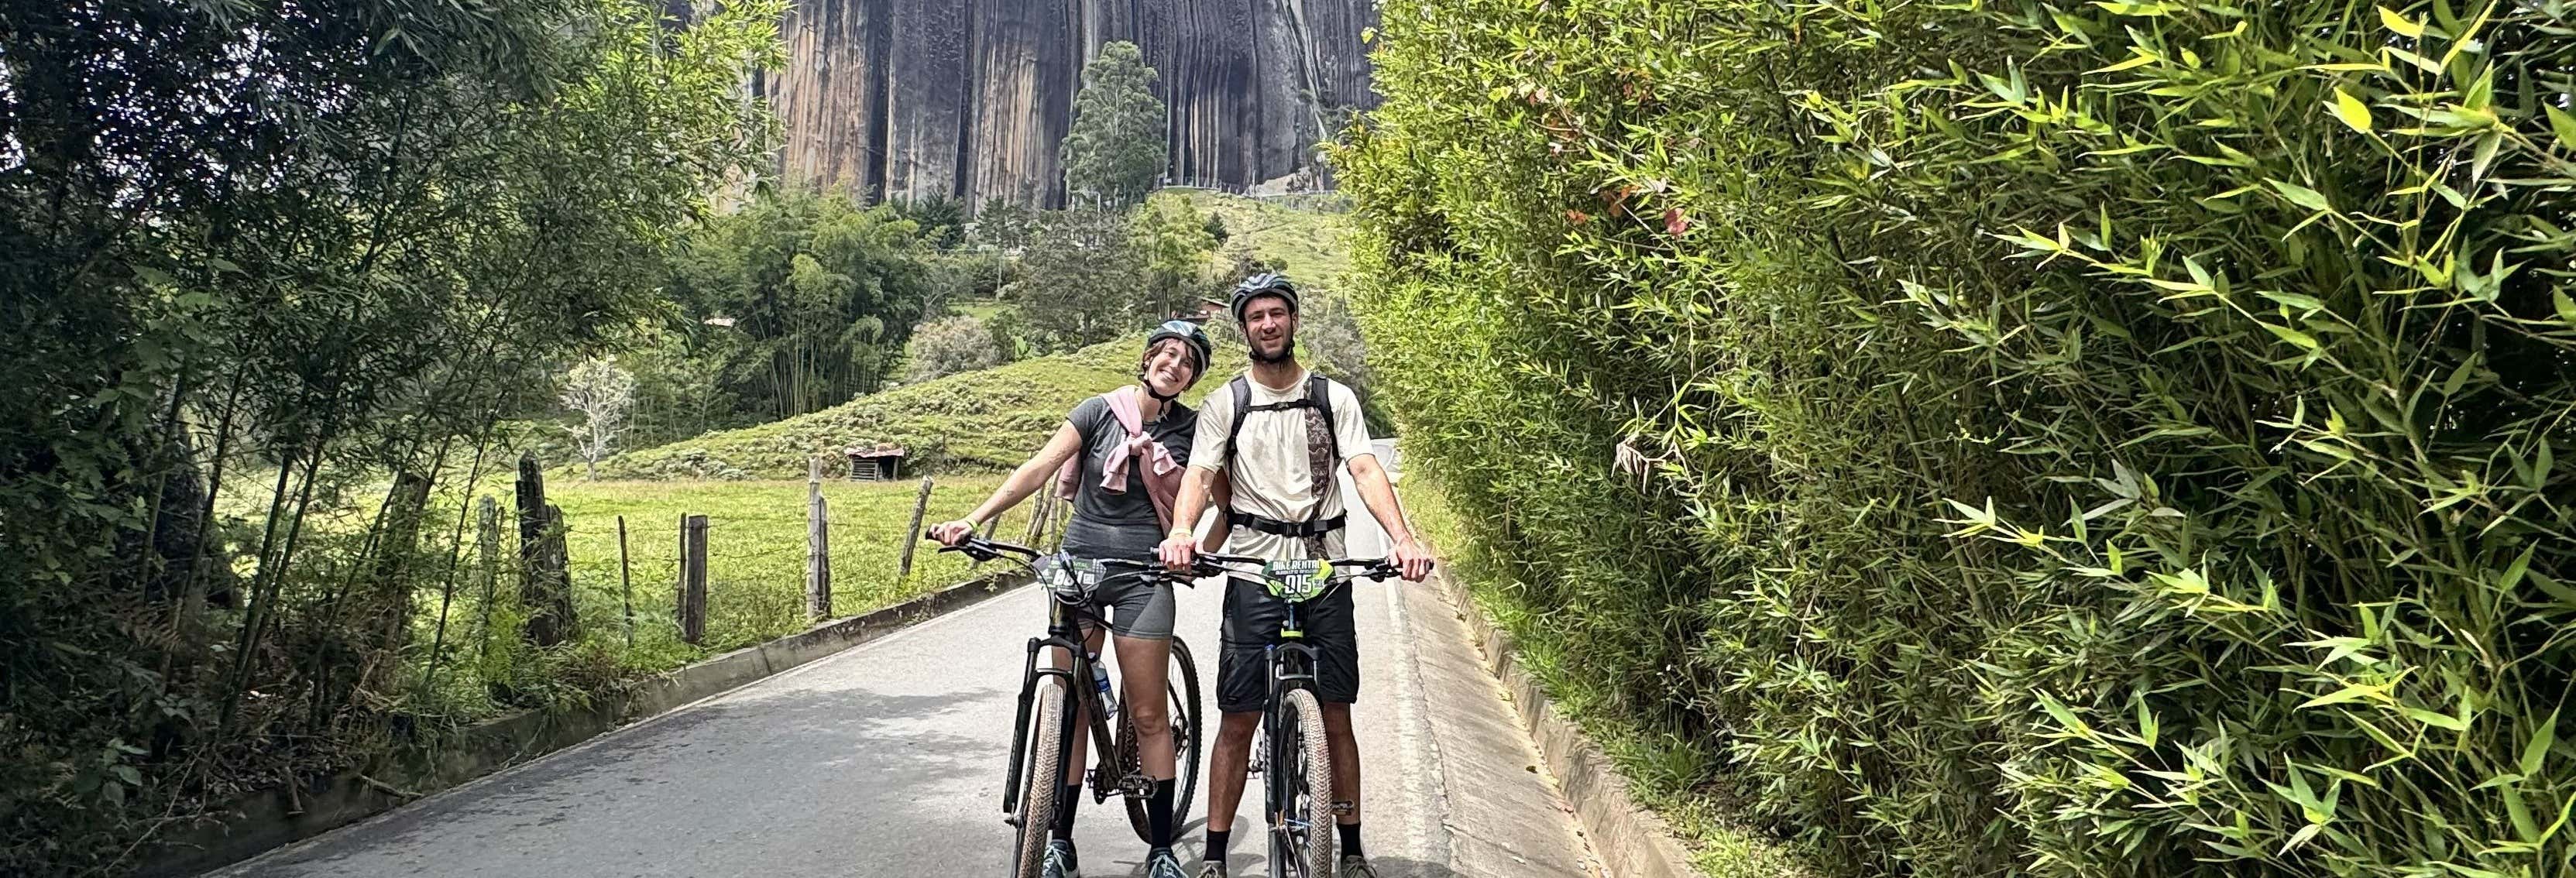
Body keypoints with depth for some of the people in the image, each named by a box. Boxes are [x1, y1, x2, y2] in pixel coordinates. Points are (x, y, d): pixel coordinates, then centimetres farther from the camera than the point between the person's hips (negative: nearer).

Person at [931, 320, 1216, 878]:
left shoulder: (1191, 428, 1)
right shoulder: (1099, 411, -3)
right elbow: (1039, 468, -10)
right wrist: (973, 520, -19)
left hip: (1143, 575, 0)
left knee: (1148, 713, 0)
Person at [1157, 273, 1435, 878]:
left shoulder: (1334, 397, 6)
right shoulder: (1224, 404, 5)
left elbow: (1365, 470, -5)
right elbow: (1200, 475, -8)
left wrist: (1404, 540, -21)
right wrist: (1180, 533, -30)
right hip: (1253, 572, -1)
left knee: (1338, 716, 6)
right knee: (1238, 720, 1)